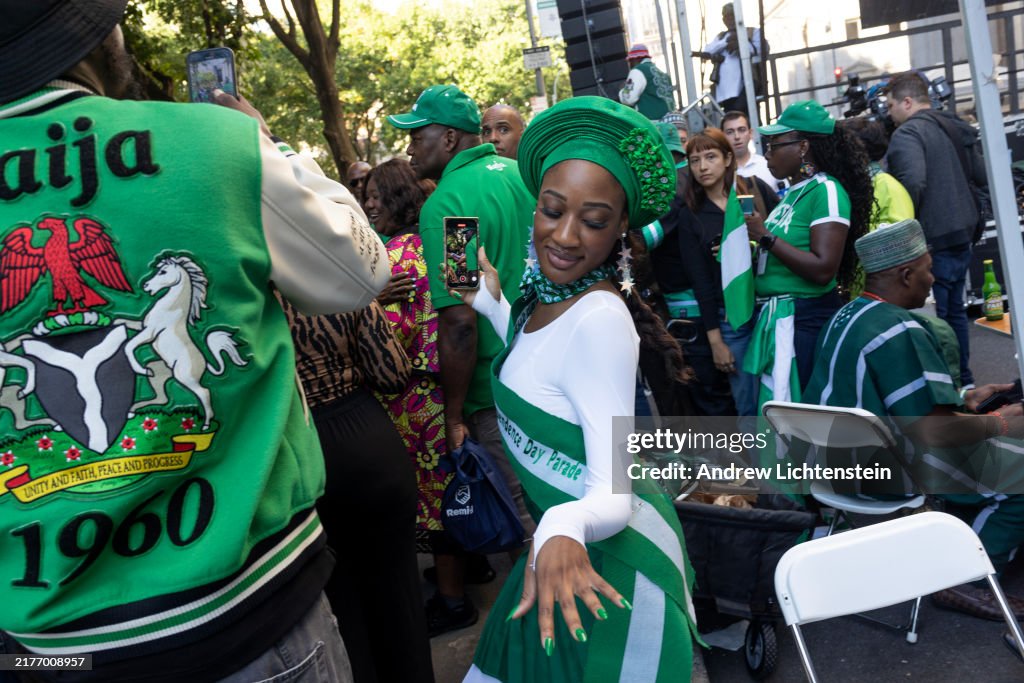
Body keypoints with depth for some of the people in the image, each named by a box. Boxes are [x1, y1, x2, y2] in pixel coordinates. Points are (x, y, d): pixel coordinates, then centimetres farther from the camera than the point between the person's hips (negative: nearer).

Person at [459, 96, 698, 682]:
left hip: (606, 560, -9)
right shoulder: (548, 293, -3)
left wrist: (565, 527, -50)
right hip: (563, 539, 9)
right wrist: (491, 298, 15)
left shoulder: (601, 318, -28)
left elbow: (615, 492, -30)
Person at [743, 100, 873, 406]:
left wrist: (766, 237, -17)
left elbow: (823, 269, -21)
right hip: (777, 318, 9)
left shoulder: (826, 190, -12)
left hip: (806, 320, -9)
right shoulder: (794, 192, 14)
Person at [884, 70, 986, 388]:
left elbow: (912, 183, -28)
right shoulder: (955, 127, 13)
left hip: (932, 240, -9)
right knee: (954, 311, 19)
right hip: (961, 234, 9)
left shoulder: (908, 133, -14)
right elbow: (982, 176, 18)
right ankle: (962, 380, 29)